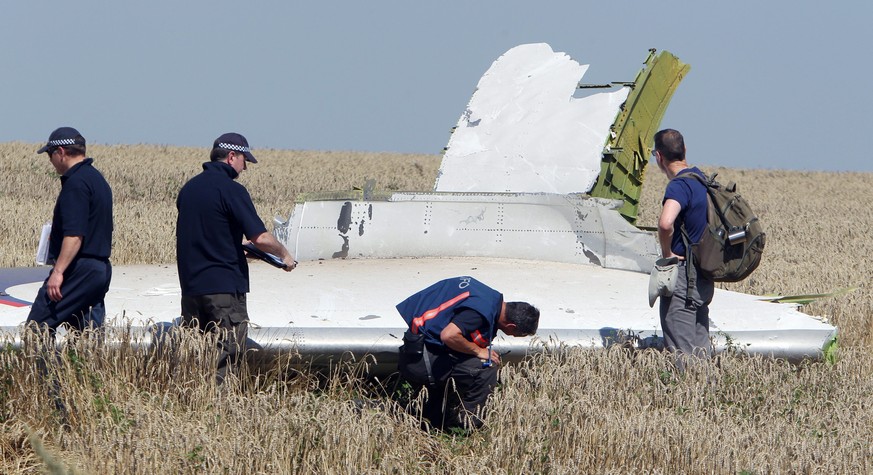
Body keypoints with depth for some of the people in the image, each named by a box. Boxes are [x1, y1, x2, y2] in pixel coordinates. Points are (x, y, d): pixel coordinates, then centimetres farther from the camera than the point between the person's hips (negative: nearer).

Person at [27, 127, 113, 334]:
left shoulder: (76, 183, -14)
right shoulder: (98, 179, 17)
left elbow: (75, 234, -23)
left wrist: (58, 272, -25)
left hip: (78, 268, -10)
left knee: (37, 326, -9)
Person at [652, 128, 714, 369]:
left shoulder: (678, 186, -18)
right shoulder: (703, 179, 11)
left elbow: (665, 223, -37)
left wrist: (667, 253, -20)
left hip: (683, 276, -9)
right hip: (705, 274, 9)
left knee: (681, 352, -6)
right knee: (701, 346, 13)